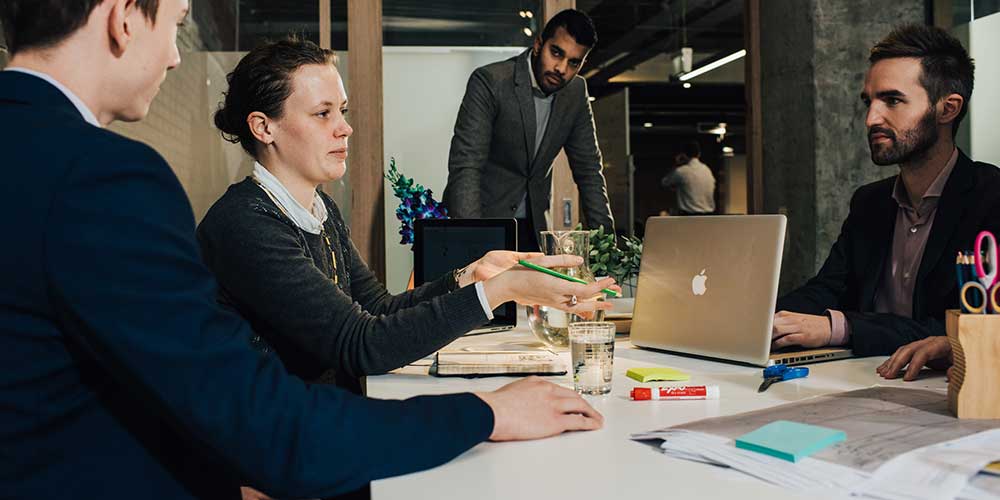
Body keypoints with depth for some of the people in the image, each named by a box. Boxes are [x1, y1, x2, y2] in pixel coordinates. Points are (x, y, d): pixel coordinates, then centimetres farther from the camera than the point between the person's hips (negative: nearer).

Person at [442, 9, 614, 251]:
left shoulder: (576, 92, 1)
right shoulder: (489, 81, -17)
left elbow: (588, 169, 6)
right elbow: (465, 167, -24)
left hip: (532, 228, 5)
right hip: (480, 219, -5)